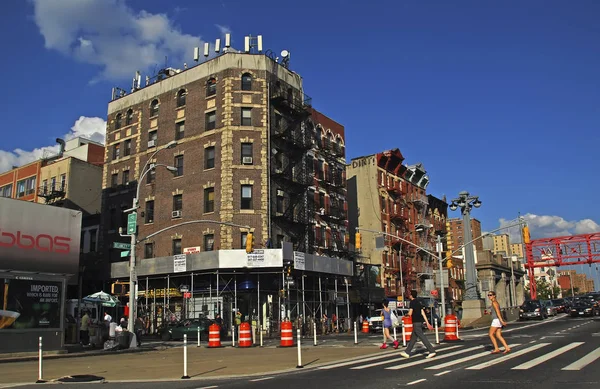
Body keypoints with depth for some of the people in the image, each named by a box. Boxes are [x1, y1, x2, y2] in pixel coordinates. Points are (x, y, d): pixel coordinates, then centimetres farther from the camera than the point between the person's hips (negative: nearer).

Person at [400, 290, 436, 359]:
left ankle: (432, 351, -11)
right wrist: (427, 322, 12)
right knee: (413, 338, 12)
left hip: (416, 322, -9)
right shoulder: (418, 302, 15)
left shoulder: (412, 302, -11)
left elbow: (410, 313, -17)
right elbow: (423, 313, 13)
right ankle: (407, 352, 18)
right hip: (420, 322, 9)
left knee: (422, 337, -8)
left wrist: (406, 314, 6)